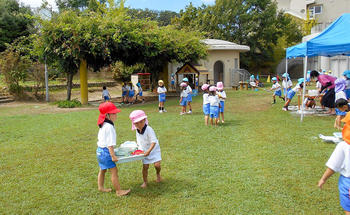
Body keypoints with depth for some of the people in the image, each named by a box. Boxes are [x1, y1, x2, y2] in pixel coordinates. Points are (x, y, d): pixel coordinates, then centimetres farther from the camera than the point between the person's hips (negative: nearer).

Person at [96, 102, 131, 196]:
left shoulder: (103, 125, 9)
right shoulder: (109, 127, -22)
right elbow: (110, 143, -24)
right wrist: (113, 156, -22)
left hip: (100, 150, 10)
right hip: (106, 152, -10)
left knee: (102, 170, 23)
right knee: (114, 171, -4)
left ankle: (101, 187, 37)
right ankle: (119, 191, 1)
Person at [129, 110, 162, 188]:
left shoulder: (149, 129, -24)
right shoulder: (137, 131, -2)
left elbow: (153, 142, -27)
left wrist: (149, 151, -34)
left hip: (153, 150, -5)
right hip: (144, 151, 5)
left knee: (157, 164, -15)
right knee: (145, 166, 1)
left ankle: (158, 174, 17)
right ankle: (145, 181, 18)